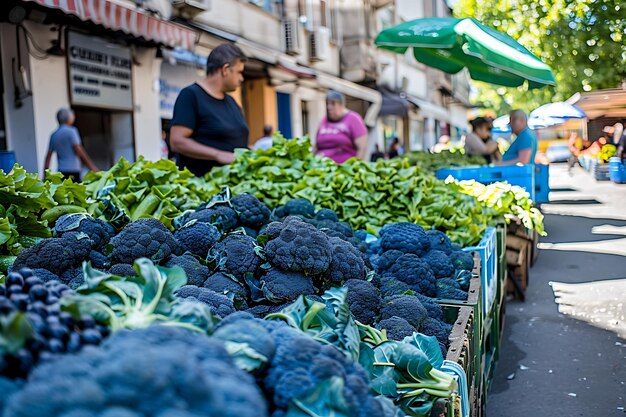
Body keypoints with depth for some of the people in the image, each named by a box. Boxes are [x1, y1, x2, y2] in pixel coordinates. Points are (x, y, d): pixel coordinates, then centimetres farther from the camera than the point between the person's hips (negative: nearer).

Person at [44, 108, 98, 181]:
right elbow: (79, 151, -10)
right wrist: (92, 167, -8)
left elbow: (48, 156, 15)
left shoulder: (53, 135, 15)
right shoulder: (71, 131, -4)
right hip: (73, 170, -7)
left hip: (61, 171, 7)